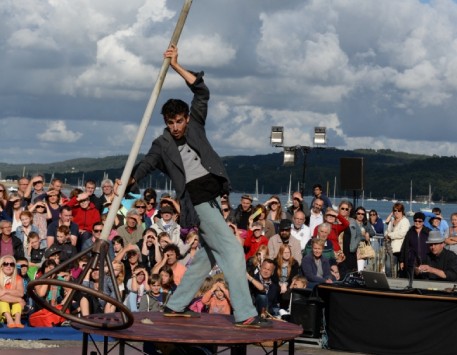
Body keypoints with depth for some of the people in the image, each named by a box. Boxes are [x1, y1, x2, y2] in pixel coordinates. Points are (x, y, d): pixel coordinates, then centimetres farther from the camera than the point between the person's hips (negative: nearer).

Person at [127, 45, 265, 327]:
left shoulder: (195, 125, 11)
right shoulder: (162, 144, 3)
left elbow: (202, 92, 2)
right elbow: (146, 165, -9)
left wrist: (176, 66, -5)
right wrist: (129, 182, -28)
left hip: (213, 196, 6)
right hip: (198, 201, -6)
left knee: (208, 255, 14)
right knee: (232, 250, -15)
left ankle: (175, 306, 24)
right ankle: (245, 314, -18)